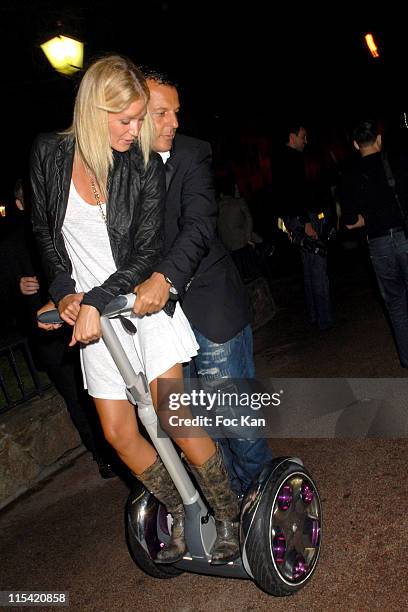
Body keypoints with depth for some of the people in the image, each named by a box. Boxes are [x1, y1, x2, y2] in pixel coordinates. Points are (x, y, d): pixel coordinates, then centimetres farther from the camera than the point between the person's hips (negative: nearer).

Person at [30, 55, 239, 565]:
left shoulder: (145, 166, -9)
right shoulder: (49, 153, -2)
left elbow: (147, 253, -10)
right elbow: (44, 229, 9)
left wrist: (95, 302, -20)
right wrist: (64, 292, -2)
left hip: (144, 302, -3)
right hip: (89, 313, 3)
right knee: (118, 433, 6)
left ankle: (228, 517, 11)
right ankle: (178, 515, 27)